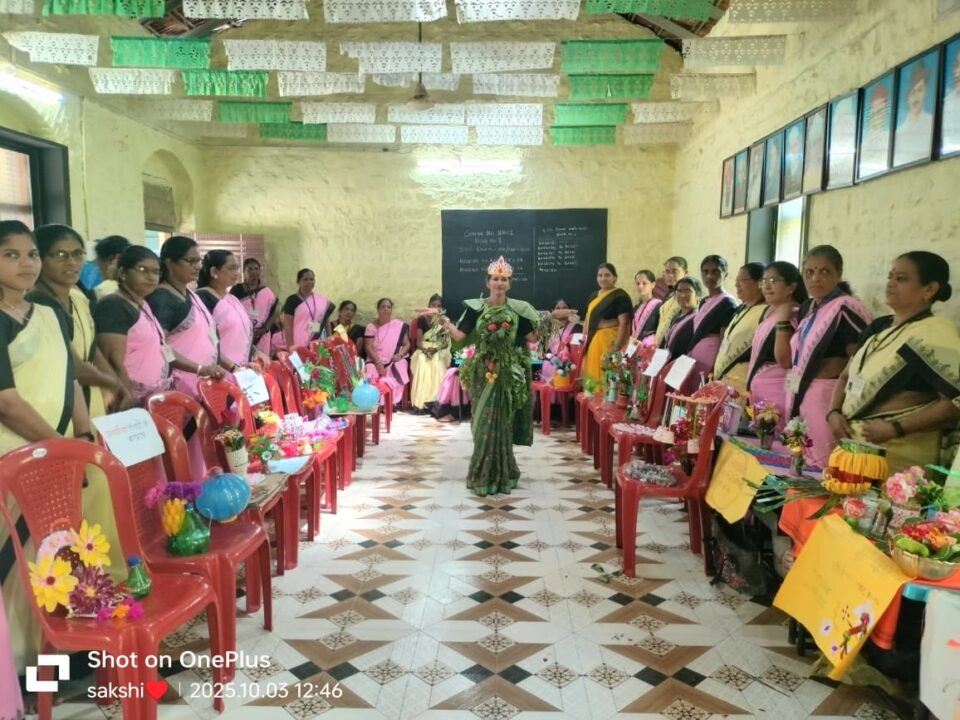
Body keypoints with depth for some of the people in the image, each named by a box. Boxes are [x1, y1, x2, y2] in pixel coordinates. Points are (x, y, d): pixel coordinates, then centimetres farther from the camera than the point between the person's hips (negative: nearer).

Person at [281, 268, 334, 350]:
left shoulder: (322, 300, 10)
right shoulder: (292, 300, -1)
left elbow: (327, 322, 17)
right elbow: (288, 326, -4)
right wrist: (290, 347, -11)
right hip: (299, 346, -4)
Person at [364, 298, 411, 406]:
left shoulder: (400, 325, 8)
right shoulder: (371, 327, 6)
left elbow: (407, 344, 7)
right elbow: (368, 348, -2)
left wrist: (400, 354, -14)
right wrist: (378, 362, -18)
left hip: (395, 361, 0)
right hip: (375, 361, 0)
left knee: (397, 372, -33)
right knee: (372, 376, -32)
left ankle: (391, 403, -27)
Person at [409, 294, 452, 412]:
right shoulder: (422, 319, 5)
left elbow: (446, 342, -1)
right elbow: (419, 341, 0)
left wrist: (435, 349, -18)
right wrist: (425, 349, -21)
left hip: (439, 351, 0)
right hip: (424, 350, 0)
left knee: (437, 363, -35)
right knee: (421, 362, -34)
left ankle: (434, 399, -34)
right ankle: (420, 400, -36)